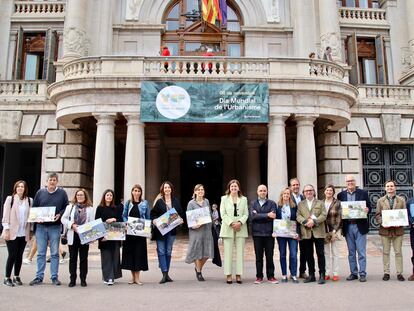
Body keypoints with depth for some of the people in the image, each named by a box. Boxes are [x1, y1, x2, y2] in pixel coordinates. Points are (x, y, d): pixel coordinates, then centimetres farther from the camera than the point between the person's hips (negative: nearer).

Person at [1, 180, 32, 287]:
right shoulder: (10, 199, 1)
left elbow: (31, 216, 10)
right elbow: (5, 215, -2)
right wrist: (6, 230, -8)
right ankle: (7, 278, 9)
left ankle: (17, 277, 19)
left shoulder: (29, 201, 8)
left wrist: (30, 232, 6)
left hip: (23, 233, 3)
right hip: (12, 233, -3)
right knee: (12, 255, -3)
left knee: (19, 255, 7)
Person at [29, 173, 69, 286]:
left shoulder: (62, 193, 4)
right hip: (41, 226, 2)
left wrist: (59, 215, -12)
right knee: (40, 253, 5)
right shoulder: (40, 192, 8)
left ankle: (54, 277, 10)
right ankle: (39, 277, 13)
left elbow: (66, 207, 5)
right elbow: (34, 208, 12)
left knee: (55, 253, 3)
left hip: (55, 226, -1)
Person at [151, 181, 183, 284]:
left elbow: (180, 213, 13)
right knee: (161, 251, -6)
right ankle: (164, 274, -5)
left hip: (171, 229, 3)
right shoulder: (158, 201, -1)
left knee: (168, 252, 9)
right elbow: (153, 213, -2)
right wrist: (154, 220, -20)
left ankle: (166, 274, 18)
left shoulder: (176, 201, 9)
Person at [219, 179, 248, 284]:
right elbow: (223, 214, 1)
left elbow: (246, 214, 6)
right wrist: (231, 223, -12)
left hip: (240, 228, 1)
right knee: (228, 252, -1)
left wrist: (240, 222, -12)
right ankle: (228, 275, 4)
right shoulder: (224, 198, 9)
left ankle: (238, 274, 7)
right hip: (228, 228, -1)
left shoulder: (244, 199, 13)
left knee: (240, 252, 1)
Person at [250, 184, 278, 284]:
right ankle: (259, 276, 13)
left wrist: (258, 216, -9)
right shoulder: (253, 203, 11)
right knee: (258, 256, 5)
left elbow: (273, 217, -8)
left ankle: (271, 276, 13)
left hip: (269, 233, 0)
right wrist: (267, 215, -12)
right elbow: (252, 216, -7)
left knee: (269, 256, 3)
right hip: (257, 233, 1)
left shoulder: (272, 203, 8)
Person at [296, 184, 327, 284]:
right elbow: (298, 216, 3)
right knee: (308, 254, 6)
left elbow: (324, 215, -2)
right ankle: (311, 275, 15)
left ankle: (322, 275, 5)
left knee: (320, 253, -2)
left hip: (318, 232, -2)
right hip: (306, 232, 2)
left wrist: (314, 221, -16)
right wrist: (305, 222, -15)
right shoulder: (300, 204, 14)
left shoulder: (320, 203, 10)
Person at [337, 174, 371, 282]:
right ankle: (353, 273, 18)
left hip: (360, 226, -2)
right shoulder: (341, 195, 8)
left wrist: (367, 210, -16)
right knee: (351, 252, 9)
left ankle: (362, 274, 6)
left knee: (361, 252, -1)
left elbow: (369, 207, 5)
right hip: (348, 226, 2)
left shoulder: (363, 193, 4)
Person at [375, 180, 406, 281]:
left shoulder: (401, 200, 8)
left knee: (398, 252, 4)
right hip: (385, 230, 0)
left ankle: (399, 273, 12)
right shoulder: (380, 200, 8)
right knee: (385, 252, 5)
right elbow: (377, 215, 5)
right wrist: (382, 223, -12)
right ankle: (386, 273, 12)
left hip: (398, 230, 0)